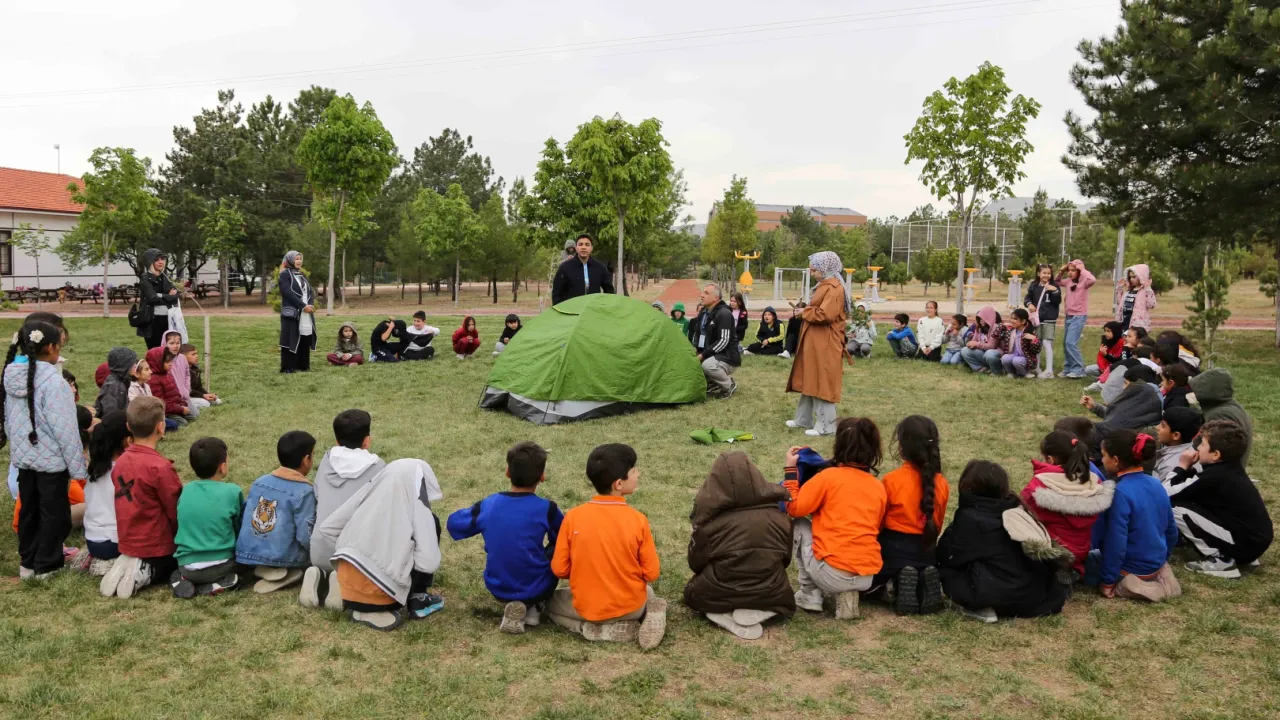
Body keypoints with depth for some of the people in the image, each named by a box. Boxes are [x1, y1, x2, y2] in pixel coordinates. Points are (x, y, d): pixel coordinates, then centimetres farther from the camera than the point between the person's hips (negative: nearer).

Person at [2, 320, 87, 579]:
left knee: (29, 510, 18)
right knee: (53, 514, 7)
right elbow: (65, 430, -20)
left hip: (23, 457, 7)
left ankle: (28, 562, 29)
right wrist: (78, 468, -14)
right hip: (51, 459, -7)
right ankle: (46, 565, 15)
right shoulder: (52, 381, -22)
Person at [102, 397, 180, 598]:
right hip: (157, 546, -7)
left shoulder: (121, 461, -1)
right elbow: (177, 512, -16)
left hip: (128, 543, 7)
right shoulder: (160, 467, -24)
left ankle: (128, 565, 6)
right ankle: (146, 573, -5)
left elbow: (129, 505, 8)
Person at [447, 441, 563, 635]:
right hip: (535, 589, -3)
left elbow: (452, 523, 11)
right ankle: (534, 607, 7)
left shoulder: (487, 505, -7)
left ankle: (509, 604, 10)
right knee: (559, 549, 22)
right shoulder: (547, 509, -15)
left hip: (497, 589, 3)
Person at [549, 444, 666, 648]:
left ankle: (591, 628, 2)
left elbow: (559, 569, -6)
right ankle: (647, 619, 2)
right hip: (630, 606, 1)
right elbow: (651, 573, -9)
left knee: (552, 603, 30)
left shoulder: (573, 516, -13)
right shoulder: (637, 519, -15)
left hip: (587, 608, -1)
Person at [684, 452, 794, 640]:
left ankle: (726, 616, 0)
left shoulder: (710, 518, -9)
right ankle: (756, 613, 1)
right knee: (784, 598, 36)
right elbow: (786, 558, 9)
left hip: (719, 594, -1)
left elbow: (696, 562, 0)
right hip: (769, 593, 1)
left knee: (692, 593, 32)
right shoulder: (777, 515, -3)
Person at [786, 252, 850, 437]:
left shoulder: (834, 288, -17)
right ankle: (804, 419, 25)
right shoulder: (825, 285, 15)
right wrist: (805, 311, 4)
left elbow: (825, 314, -27)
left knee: (821, 384, -4)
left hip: (824, 345, -10)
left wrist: (805, 312, -13)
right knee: (810, 381, 16)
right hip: (815, 342, 10)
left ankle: (826, 425, 3)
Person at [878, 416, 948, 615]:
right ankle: (924, 583, -2)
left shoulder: (892, 480, -16)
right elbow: (937, 523, 9)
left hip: (895, 549, -4)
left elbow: (878, 520, -4)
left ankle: (901, 582, -8)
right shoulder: (942, 483, -4)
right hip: (927, 551, 4)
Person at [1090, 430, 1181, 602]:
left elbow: (1115, 542, -27)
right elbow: (1171, 529, 7)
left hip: (1131, 570, -9)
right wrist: (1161, 561, 23)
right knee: (1094, 555, 29)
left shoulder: (1119, 493, -28)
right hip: (1156, 564, 9)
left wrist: (1108, 582, -17)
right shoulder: (1156, 484, -3)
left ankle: (1126, 584, -1)